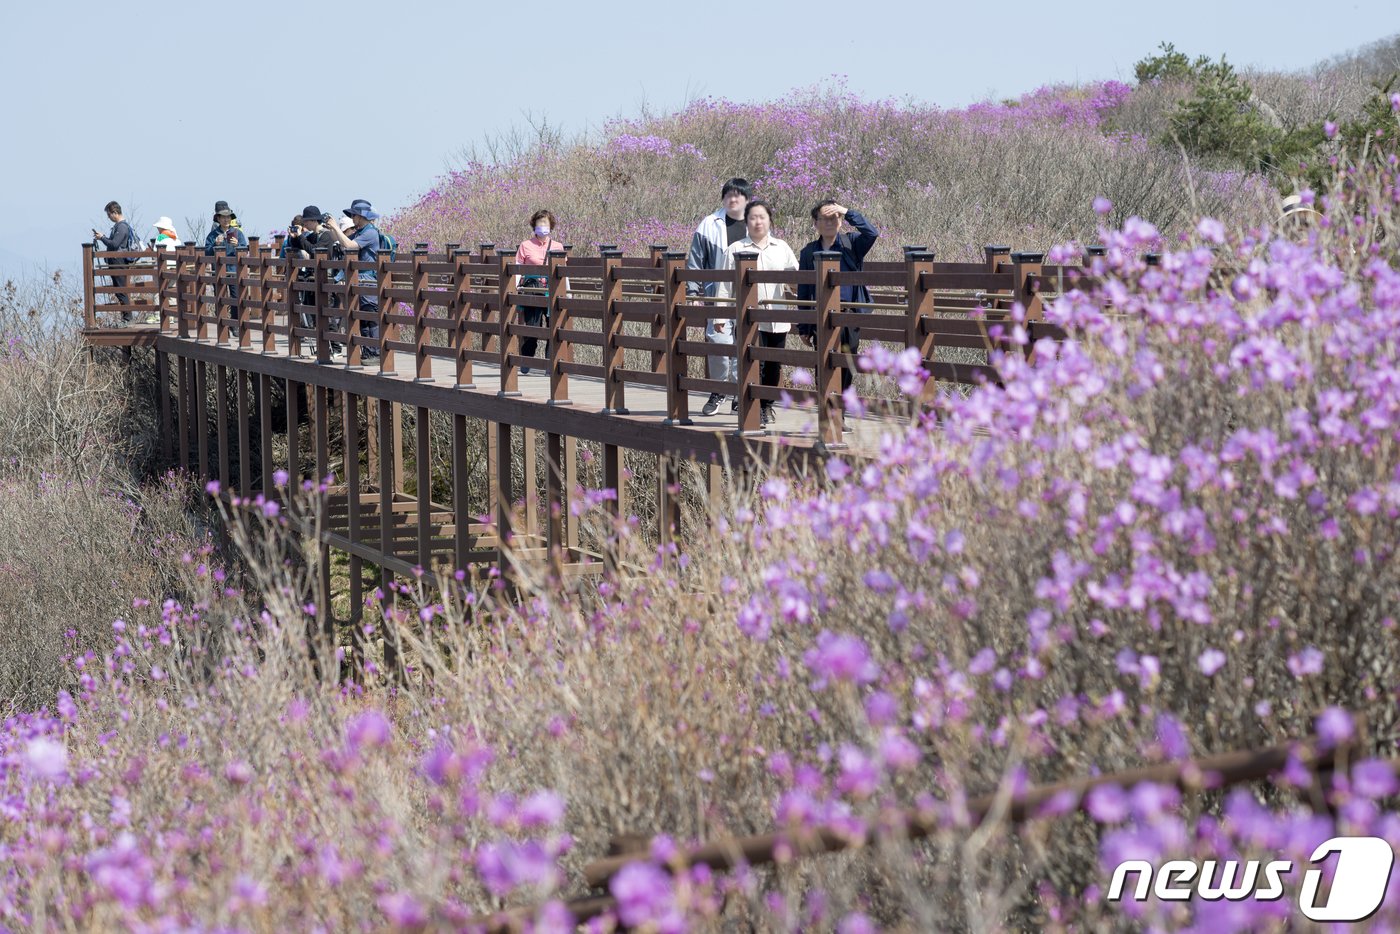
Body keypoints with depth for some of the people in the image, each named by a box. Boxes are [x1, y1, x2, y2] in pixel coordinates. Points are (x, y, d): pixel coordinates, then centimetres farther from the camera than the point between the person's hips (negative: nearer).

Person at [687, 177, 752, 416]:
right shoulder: (709, 226, 5)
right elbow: (695, 263, 8)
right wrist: (692, 293, 3)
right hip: (718, 296, -1)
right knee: (718, 342, -9)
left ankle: (741, 394, 14)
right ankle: (718, 391, 10)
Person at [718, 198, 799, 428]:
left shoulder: (782, 248, 11)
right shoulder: (735, 250, 3)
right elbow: (725, 285, 2)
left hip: (778, 320, 3)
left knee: (774, 366, 7)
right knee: (755, 364, -12)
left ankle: (767, 405, 23)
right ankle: (756, 408, -6)